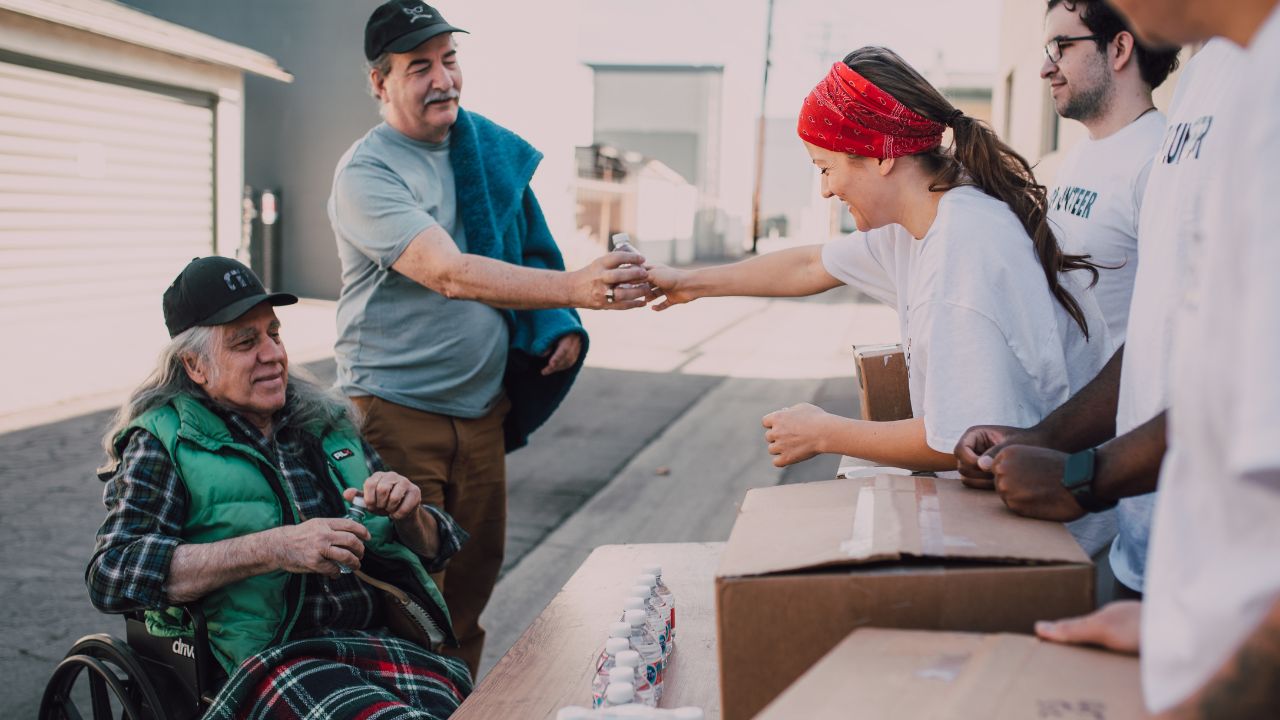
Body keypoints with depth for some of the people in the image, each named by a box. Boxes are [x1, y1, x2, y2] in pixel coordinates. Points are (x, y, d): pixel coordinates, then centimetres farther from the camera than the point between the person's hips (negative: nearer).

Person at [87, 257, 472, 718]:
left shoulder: (329, 423, 20)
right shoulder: (165, 442, 8)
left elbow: (433, 549, 25)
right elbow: (112, 575, -9)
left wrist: (409, 515, -1)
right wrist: (274, 548, -16)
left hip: (385, 641, 5)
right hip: (267, 658, -4)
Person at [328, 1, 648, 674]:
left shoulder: (492, 151, 8)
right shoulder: (366, 174, -14)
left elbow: (529, 251, 21)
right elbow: (451, 274, -28)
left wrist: (560, 326, 1)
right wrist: (574, 288, -40)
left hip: (483, 403, 6)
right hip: (397, 409, -6)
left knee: (473, 579, 15)